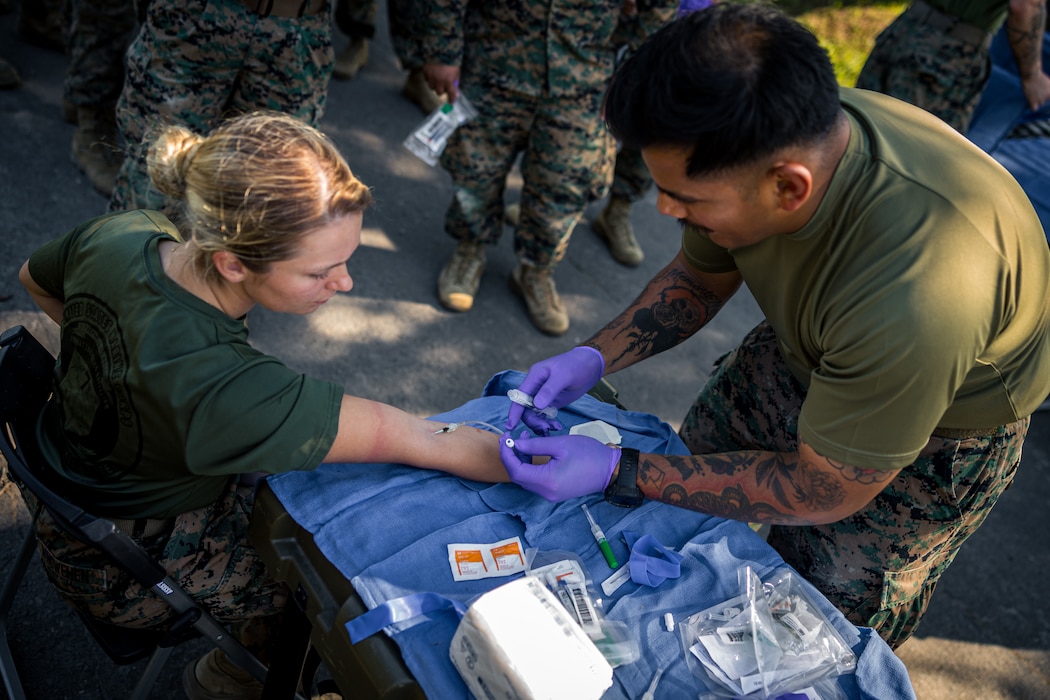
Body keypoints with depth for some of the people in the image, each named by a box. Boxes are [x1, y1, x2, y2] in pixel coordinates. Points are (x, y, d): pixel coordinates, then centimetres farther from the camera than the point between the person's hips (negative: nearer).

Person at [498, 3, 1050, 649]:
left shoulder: (916, 300, -46)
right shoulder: (763, 141, -25)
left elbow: (823, 492, -29)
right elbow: (700, 277, -2)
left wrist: (619, 474, -29)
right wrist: (594, 357, -16)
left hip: (937, 435, -5)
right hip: (803, 354, 6)